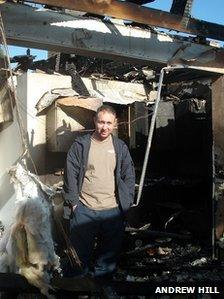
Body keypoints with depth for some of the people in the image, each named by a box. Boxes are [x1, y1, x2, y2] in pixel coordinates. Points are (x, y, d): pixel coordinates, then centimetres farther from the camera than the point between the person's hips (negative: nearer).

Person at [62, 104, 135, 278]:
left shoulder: (120, 147, 4)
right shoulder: (80, 145, -2)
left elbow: (129, 177, 6)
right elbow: (70, 175, -1)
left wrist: (126, 202, 0)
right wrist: (72, 202, -4)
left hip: (113, 210, 2)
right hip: (84, 209, -1)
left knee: (110, 251, 12)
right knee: (81, 251, 11)